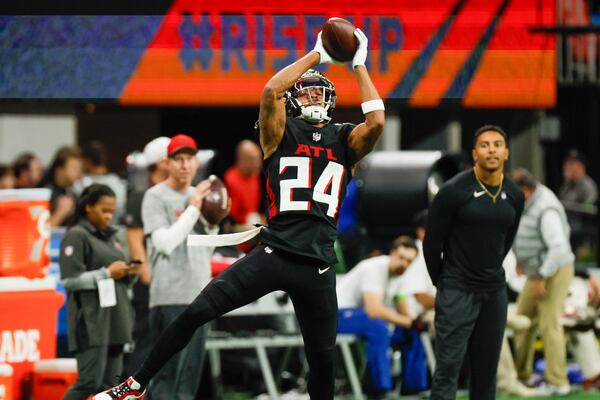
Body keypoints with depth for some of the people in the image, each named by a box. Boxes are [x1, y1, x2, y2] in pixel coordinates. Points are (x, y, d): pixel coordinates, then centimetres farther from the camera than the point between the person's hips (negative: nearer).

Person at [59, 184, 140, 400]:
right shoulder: (77, 236, -5)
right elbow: (69, 280, -13)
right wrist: (107, 273, -14)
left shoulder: (109, 237, 19)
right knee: (90, 381, -14)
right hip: (91, 320, -8)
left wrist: (127, 273, 4)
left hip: (114, 318, 8)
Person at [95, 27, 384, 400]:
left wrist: (360, 65, -1)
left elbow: (376, 121, -9)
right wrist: (317, 55, -6)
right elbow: (271, 91, -11)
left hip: (318, 267, 2)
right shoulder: (282, 133, 7)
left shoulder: (345, 140, 12)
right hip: (275, 253, -2)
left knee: (322, 357, 8)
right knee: (198, 311, -11)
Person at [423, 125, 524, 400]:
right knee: (448, 367, -9)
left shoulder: (514, 196, 4)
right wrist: (443, 282, 5)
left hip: (495, 292, 5)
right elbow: (432, 243, -5)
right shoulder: (454, 191, -12)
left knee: (486, 369, 10)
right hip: (458, 292, -5)